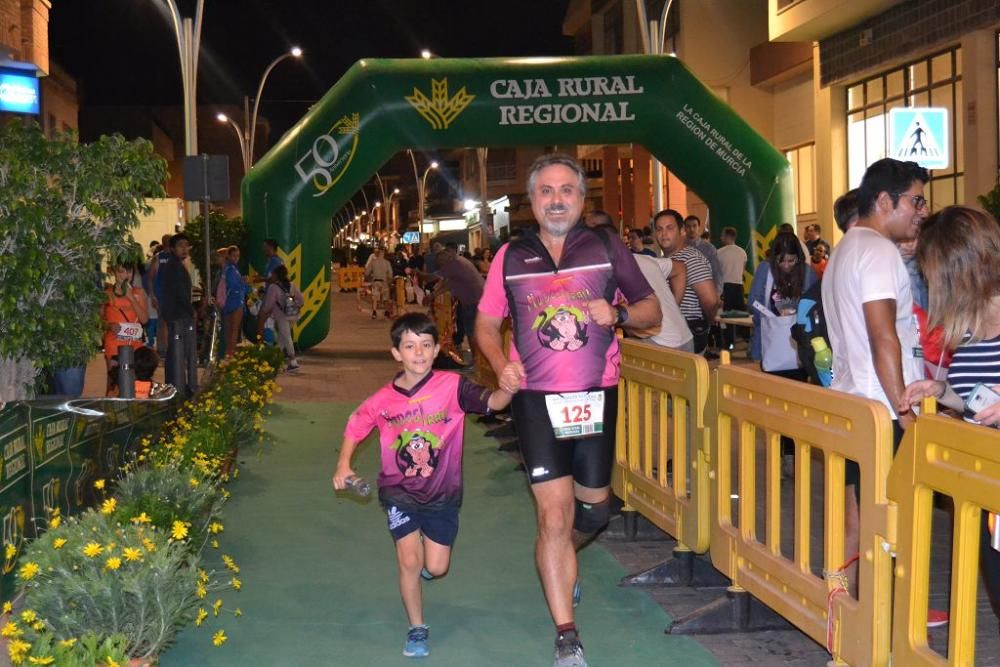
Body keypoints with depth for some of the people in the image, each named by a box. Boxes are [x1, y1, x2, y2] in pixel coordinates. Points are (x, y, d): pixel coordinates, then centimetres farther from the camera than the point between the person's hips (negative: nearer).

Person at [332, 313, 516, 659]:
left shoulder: (452, 386, -15)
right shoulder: (383, 400, -10)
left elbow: (491, 403, -27)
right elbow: (354, 428, 5)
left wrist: (507, 389, -49)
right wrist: (344, 465, -9)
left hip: (443, 492, 0)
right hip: (400, 492, 0)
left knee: (436, 568, 4)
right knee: (410, 561, -9)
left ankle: (425, 549, 44)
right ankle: (416, 630, 14)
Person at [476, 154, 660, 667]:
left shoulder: (606, 248, 2)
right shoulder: (511, 256, 4)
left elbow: (652, 310, 7)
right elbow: (486, 323, 10)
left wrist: (618, 313, -14)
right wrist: (501, 364, -10)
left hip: (596, 396, 2)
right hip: (536, 399, -1)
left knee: (594, 507, 13)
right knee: (554, 515, -6)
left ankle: (558, 559, 48)